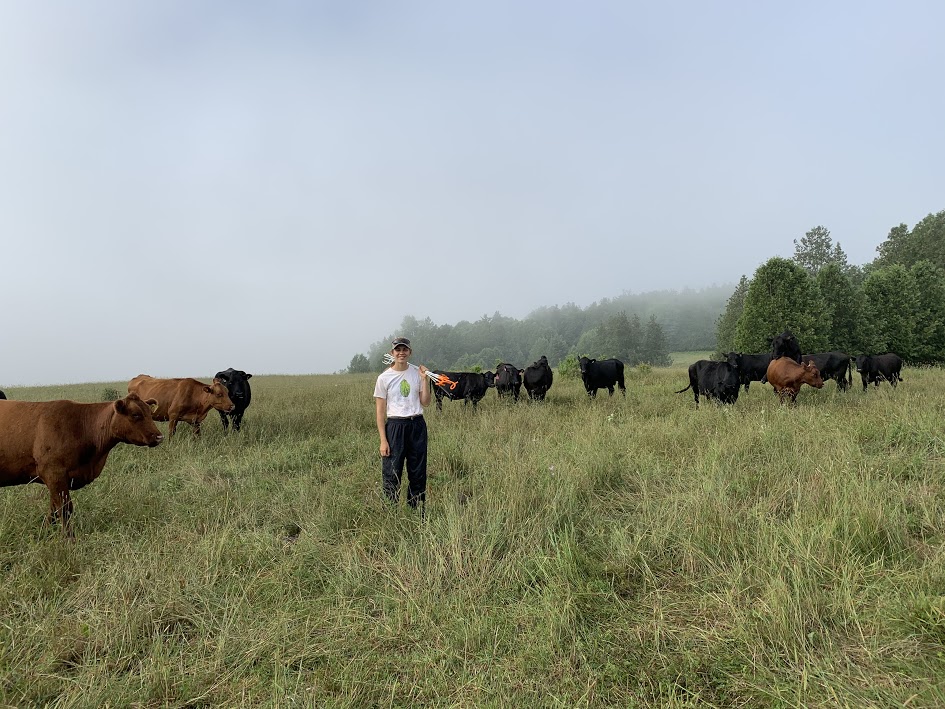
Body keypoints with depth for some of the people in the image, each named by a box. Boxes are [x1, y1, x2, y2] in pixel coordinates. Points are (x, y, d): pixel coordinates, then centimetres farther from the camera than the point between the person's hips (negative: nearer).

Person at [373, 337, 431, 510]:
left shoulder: (418, 372, 4)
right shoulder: (384, 378, -3)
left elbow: (425, 402, 4)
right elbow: (380, 410, -3)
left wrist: (425, 380, -7)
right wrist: (383, 440, -8)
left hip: (417, 425, 3)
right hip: (395, 426, -2)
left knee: (418, 471, 9)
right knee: (391, 472, -1)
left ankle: (417, 510, 22)